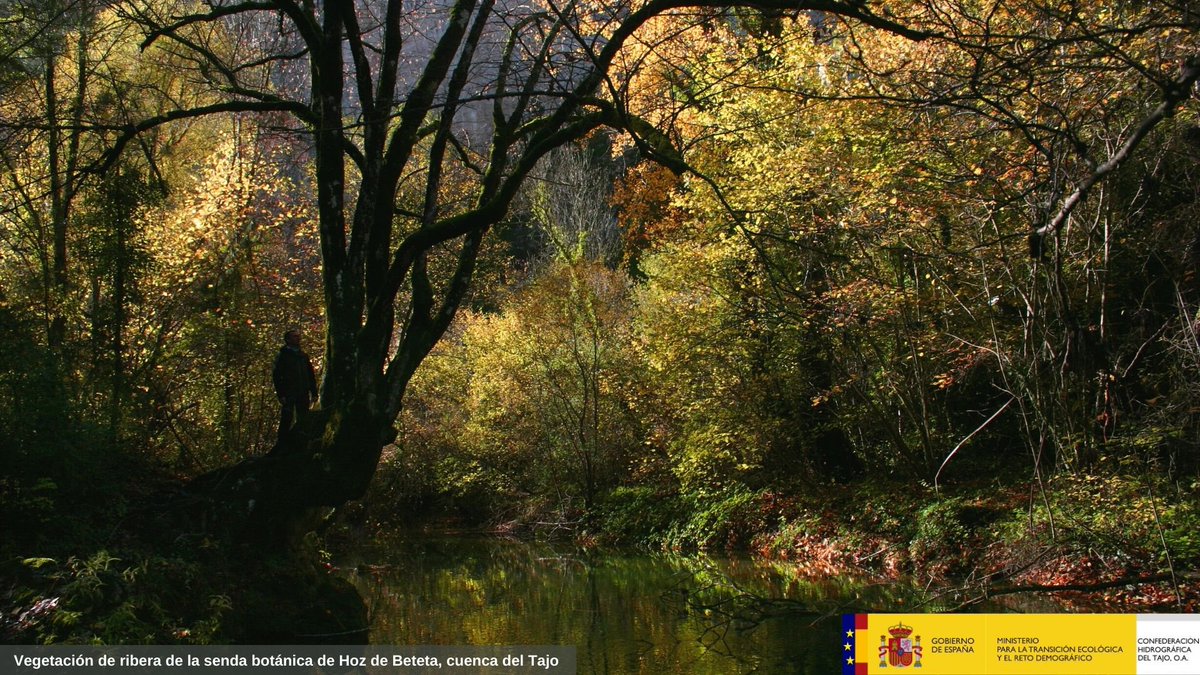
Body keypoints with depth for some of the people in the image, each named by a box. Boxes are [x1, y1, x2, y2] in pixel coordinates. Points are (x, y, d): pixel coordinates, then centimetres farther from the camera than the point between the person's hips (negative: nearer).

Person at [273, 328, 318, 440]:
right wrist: (280, 394, -14)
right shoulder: (283, 356, 1)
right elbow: (276, 376, -5)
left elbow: (311, 375, 19)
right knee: (286, 420, -7)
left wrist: (314, 393, 10)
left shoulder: (304, 356, 16)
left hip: (303, 394, 5)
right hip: (288, 395, -5)